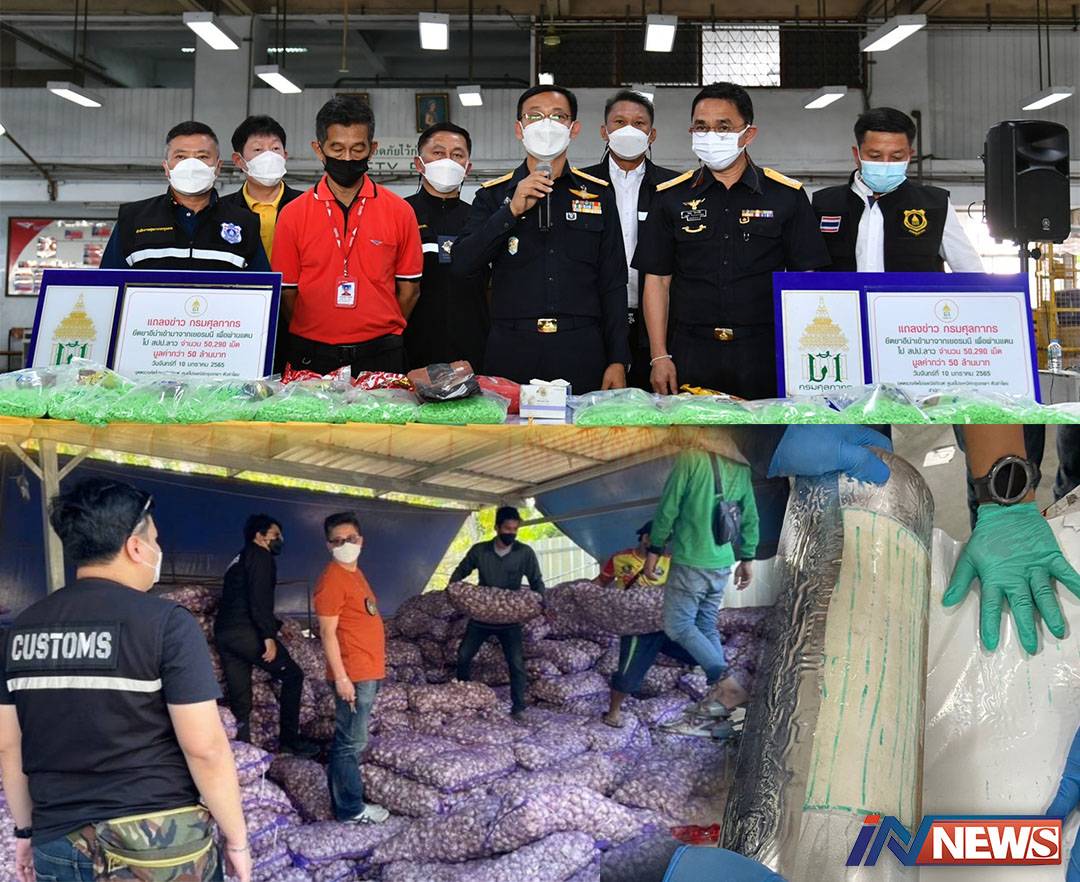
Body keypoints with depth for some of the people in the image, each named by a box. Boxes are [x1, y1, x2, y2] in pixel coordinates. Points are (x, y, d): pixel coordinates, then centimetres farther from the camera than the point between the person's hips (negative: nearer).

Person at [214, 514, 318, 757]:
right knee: (292, 676, 4)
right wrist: (269, 636, -18)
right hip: (245, 632, -9)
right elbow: (260, 598, -14)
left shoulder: (238, 561, 28)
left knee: (239, 700, 9)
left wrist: (277, 625, 36)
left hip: (223, 634, 9)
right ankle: (289, 740, 4)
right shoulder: (261, 556, -1)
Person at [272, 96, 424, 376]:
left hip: (380, 356, 0)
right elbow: (287, 291, 4)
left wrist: (386, 334, 2)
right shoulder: (292, 215, 2)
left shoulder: (400, 212, 2)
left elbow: (409, 289, 6)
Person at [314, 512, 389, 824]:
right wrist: (341, 677, -20)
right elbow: (327, 633, -18)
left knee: (350, 740, 15)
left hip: (368, 672, 10)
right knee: (351, 742, -2)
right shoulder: (332, 580, -15)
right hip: (354, 675, -10)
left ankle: (344, 800, 24)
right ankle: (351, 808, 6)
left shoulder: (354, 573, 14)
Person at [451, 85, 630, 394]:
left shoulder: (597, 194, 12)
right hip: (511, 354, 0)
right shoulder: (494, 195, 10)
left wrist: (618, 361, 2)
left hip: (580, 355, 0)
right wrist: (512, 211, -12)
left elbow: (613, 284, 9)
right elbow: (462, 264, -3)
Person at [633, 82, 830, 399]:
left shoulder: (787, 196, 6)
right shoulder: (671, 198, 9)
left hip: (764, 357, 0)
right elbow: (657, 280, 7)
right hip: (689, 357, 1)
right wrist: (659, 356, -1)